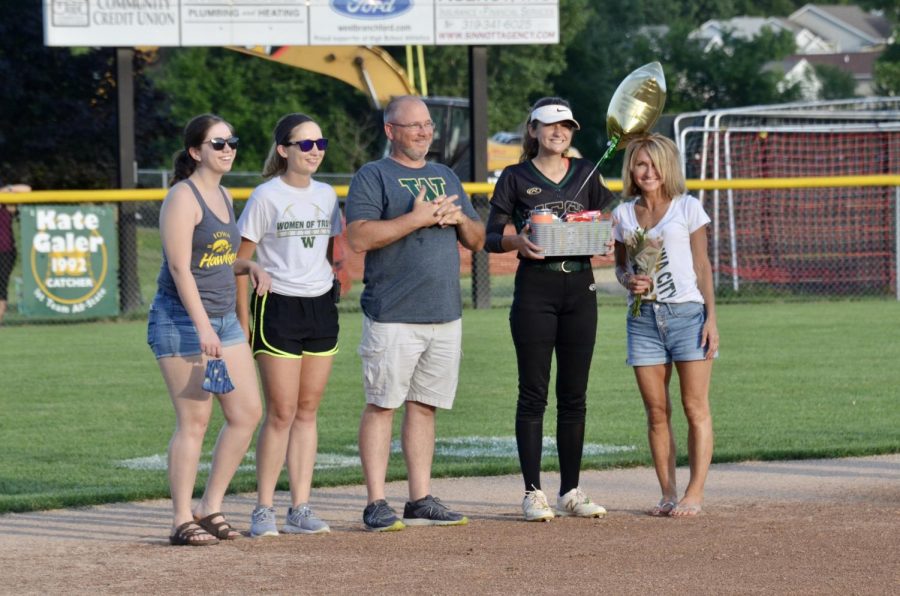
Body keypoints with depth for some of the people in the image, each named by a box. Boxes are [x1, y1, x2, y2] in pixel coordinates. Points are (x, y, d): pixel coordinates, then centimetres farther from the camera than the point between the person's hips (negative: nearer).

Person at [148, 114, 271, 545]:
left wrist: (251, 266, 5)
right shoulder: (183, 198, -12)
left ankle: (210, 509, 14)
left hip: (223, 317, 9)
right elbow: (180, 268, -19)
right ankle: (182, 521, -2)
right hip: (182, 318, -9)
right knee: (194, 420, -8)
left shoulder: (223, 196, 14)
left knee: (247, 412, 5)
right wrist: (203, 327, -26)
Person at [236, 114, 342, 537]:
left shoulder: (326, 195, 10)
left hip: (321, 307, 6)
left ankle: (300, 508, 10)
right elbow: (241, 260, -7)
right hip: (278, 308, -6)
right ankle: (263, 510, 1)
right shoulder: (266, 196, -7)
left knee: (307, 411, 6)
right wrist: (243, 320, -11)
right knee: (281, 413, -7)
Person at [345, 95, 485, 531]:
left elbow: (477, 241, 21)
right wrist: (416, 218, -17)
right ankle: (376, 505, -4)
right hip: (393, 316, -6)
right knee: (382, 406, -5)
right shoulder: (373, 177, -1)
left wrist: (459, 219, -1)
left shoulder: (446, 178, 19)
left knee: (425, 406, 9)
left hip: (445, 315, 6)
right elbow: (358, 237, -14)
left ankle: (421, 501, 13)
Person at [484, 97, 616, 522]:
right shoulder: (516, 177, 3)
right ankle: (533, 493, -1)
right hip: (535, 290, -3)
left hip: (580, 288, 3)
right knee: (533, 392, -3)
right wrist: (517, 242, -21)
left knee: (574, 395, 6)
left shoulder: (586, 173, 12)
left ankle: (571, 491, 11)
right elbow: (491, 237, 0)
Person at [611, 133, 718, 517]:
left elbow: (702, 266, 2)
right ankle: (667, 494, 8)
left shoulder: (687, 208, 1)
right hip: (644, 319, 3)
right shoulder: (623, 215, 9)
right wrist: (628, 280, -8)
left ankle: (694, 494, -4)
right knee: (656, 411, 3)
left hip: (687, 313, -3)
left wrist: (711, 318, -4)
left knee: (695, 407, -5)